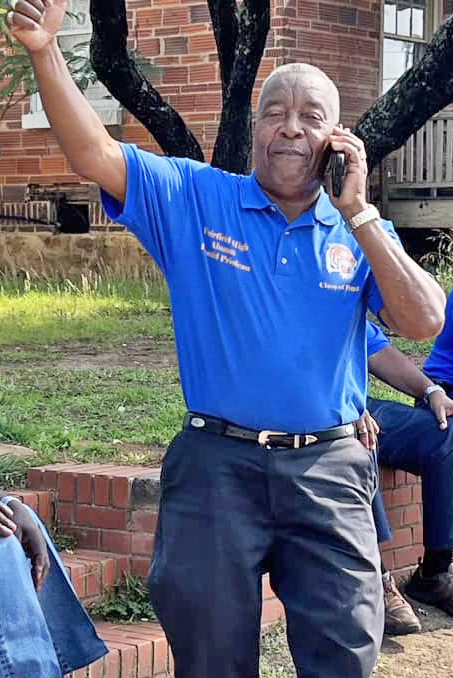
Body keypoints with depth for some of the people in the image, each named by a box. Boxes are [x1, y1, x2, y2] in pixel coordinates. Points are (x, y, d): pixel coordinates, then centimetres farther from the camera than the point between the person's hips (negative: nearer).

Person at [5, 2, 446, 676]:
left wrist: (357, 213, -12)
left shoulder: (359, 229, 5)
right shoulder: (196, 200, 2)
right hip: (217, 463, -1)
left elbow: (424, 322, -9)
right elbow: (94, 154, -9)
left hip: (329, 469, 1)